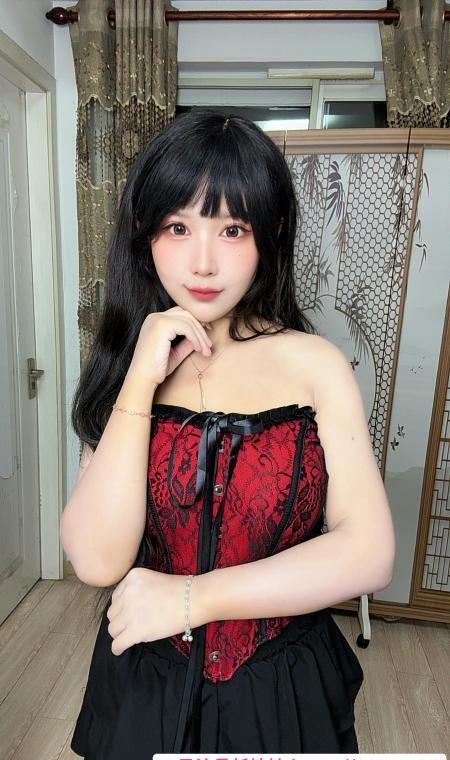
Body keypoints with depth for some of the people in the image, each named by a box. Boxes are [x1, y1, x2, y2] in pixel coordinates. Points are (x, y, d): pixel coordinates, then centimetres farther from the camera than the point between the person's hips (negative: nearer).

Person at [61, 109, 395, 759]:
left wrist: (190, 598, -17)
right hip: (145, 686, 2)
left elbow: (369, 553, -17)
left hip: (283, 694, -1)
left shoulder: (316, 364, -14)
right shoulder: (125, 368, -8)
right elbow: (98, 561, -17)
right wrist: (143, 380, -24)